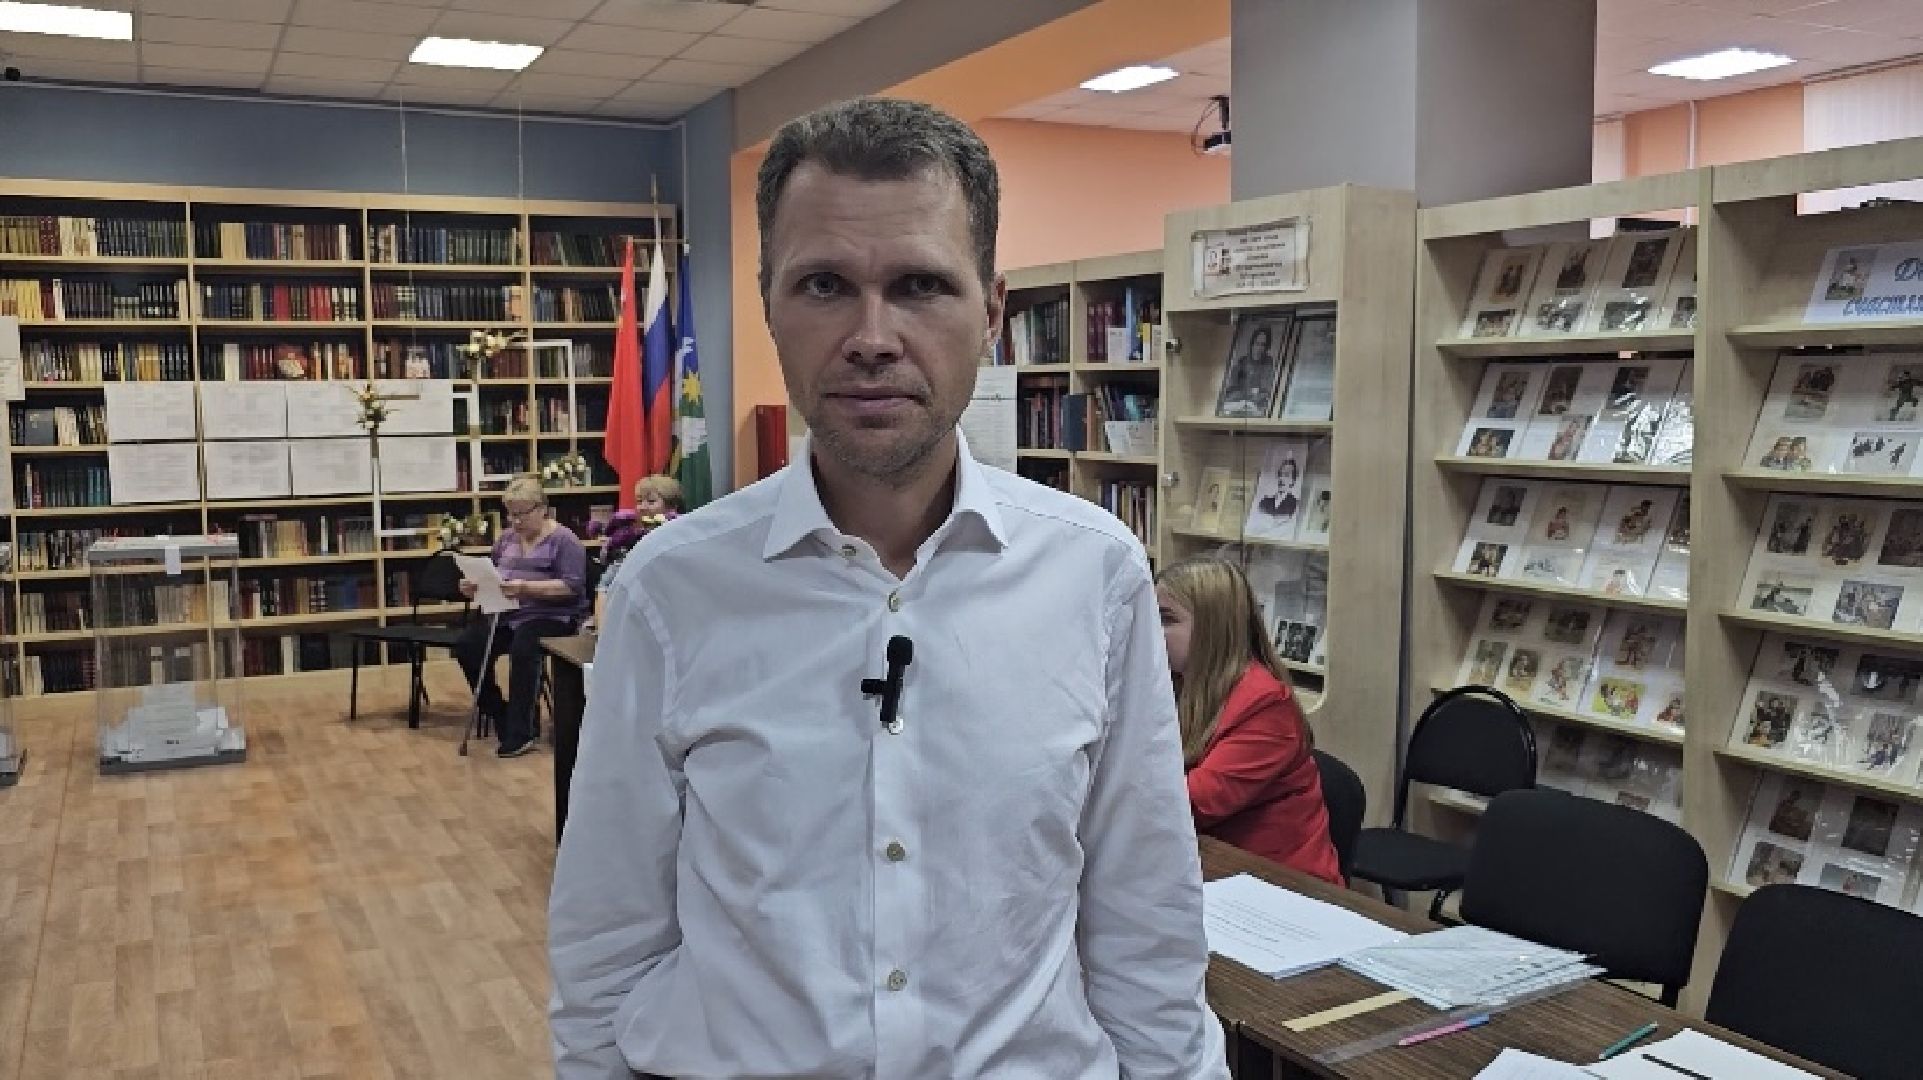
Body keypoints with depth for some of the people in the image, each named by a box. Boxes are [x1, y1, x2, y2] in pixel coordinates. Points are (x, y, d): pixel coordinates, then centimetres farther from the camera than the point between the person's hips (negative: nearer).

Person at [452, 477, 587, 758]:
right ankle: (499, 716, -1)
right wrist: (475, 585, -2)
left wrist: (526, 587, -25)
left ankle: (520, 733, -25)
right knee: (467, 646, -18)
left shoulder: (563, 540, -6)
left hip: (552, 616, -7)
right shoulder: (507, 538, 16)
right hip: (508, 614, 7)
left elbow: (572, 587, -15)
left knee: (522, 648, -35)